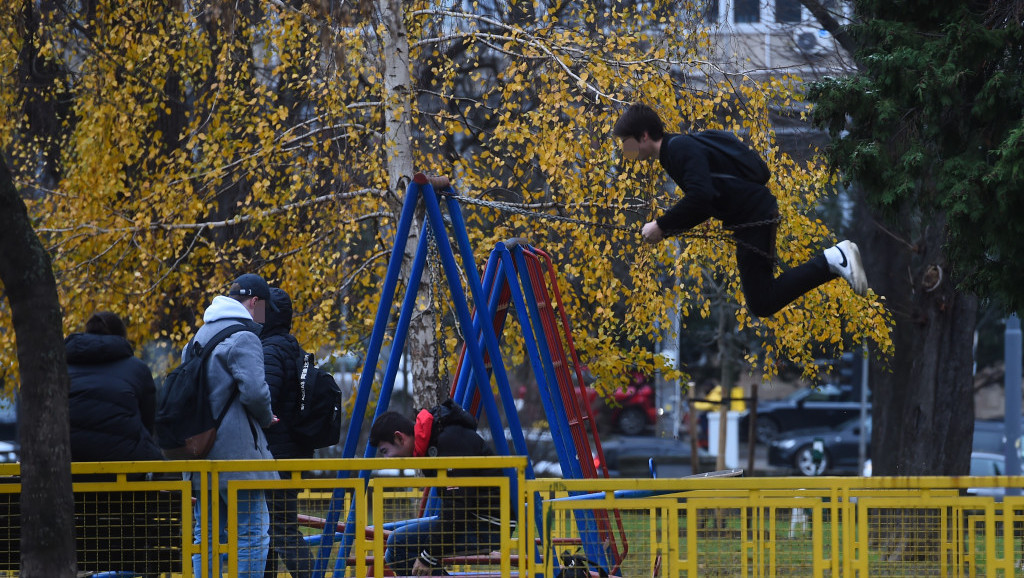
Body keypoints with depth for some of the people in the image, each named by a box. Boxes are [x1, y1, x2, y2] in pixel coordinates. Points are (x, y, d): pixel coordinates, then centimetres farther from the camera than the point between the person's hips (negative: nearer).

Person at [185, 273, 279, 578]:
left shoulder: (200, 336, 18)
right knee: (253, 532, -6)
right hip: (236, 449, -9)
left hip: (203, 450, 9)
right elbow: (255, 391, -22)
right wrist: (266, 419, -2)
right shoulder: (243, 338, -11)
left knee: (207, 533, 11)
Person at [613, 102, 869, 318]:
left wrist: (662, 225, -21)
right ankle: (836, 258, 14)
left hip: (756, 218, -10)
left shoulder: (680, 148, -17)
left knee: (761, 304, -8)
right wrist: (667, 228, 8)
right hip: (751, 218, 10)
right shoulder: (675, 149, 15)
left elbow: (700, 197, -32)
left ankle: (832, 261, -10)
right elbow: (702, 205, 21)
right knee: (761, 301, 18)